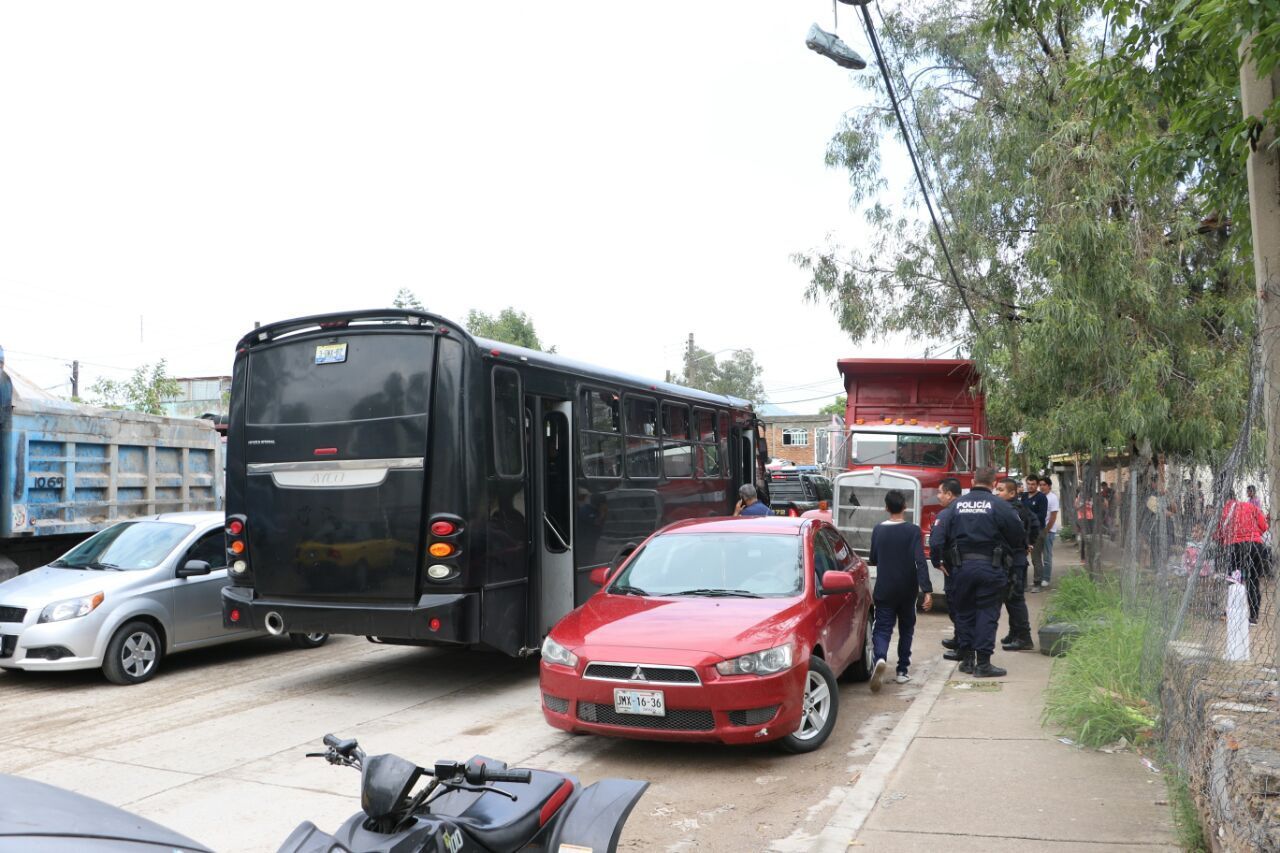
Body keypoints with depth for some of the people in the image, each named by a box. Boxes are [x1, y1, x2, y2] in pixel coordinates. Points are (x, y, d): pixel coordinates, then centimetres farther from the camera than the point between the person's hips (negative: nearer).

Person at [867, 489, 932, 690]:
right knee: (906, 629, 18)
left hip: (884, 590, 1)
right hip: (907, 590, 0)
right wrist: (927, 591, -19)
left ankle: (879, 658, -28)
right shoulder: (912, 531, -10)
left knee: (882, 628, 0)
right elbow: (920, 562, -18)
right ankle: (903, 670, 19)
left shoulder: (878, 530, -2)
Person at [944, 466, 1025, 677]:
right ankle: (983, 663, 1)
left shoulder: (956, 505, 4)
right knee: (987, 613, 2)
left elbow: (946, 536, 8)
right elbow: (1018, 534, -2)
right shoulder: (999, 506, -8)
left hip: (962, 566, 3)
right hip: (990, 567, -3)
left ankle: (967, 659, 18)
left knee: (964, 612, 13)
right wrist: (1020, 549, 19)